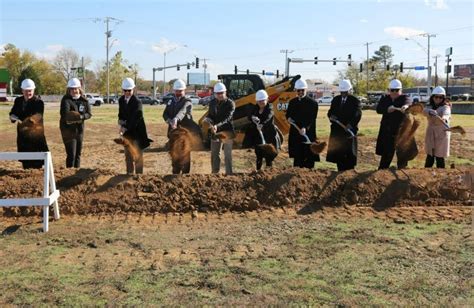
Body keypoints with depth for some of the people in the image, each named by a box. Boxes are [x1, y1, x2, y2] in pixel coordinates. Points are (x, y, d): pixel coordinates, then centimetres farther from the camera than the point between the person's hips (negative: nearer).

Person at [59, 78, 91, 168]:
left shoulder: (83, 100, 2)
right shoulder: (66, 100, -12)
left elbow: (89, 114, -1)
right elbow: (65, 114, -27)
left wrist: (81, 116, -21)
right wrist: (78, 116, -28)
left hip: (80, 130, 5)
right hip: (68, 130, -5)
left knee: (78, 153, 15)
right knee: (71, 154, -10)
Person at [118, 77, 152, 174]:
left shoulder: (137, 102, -17)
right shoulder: (121, 100, 5)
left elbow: (135, 119, -22)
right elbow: (121, 114, 10)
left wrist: (125, 128, -23)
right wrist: (120, 124, -9)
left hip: (136, 131, -7)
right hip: (127, 131, 7)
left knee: (137, 155, -2)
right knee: (128, 155, 12)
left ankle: (139, 174, 4)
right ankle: (129, 174, 21)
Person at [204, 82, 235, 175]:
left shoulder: (230, 103, -12)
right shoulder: (212, 102, 5)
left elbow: (227, 118, -23)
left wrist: (217, 125, -37)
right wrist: (208, 118, -11)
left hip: (227, 132, -6)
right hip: (215, 132, 6)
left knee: (228, 155, -2)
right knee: (214, 154, 13)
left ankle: (229, 174, 3)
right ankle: (215, 173, 26)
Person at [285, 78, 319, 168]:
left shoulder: (312, 103, -3)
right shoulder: (292, 102, 12)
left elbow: (312, 118, -11)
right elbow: (288, 114, 19)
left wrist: (305, 128, -27)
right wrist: (289, 118, -5)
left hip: (308, 134, -4)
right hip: (295, 134, 4)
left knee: (308, 159, -2)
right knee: (297, 157, 11)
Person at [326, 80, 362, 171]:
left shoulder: (354, 100, -1)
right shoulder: (335, 100, 13)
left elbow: (358, 114, -10)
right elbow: (330, 112, 14)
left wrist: (351, 124, -26)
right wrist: (331, 116, -11)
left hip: (349, 130, -4)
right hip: (337, 130, 4)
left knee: (349, 154, -4)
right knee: (338, 152, 5)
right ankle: (341, 171, 13)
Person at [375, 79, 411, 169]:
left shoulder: (404, 98, -2)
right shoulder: (384, 98, 8)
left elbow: (407, 102, -27)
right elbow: (378, 109, -7)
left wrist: (405, 106, -52)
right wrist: (387, 109, -28)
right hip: (387, 132, 2)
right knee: (386, 154, 8)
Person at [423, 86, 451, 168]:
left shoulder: (445, 107, -8)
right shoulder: (430, 106, 6)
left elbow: (446, 114, -31)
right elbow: (425, 111, -19)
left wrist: (444, 119, -55)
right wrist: (431, 112, -41)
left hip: (441, 135, -4)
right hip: (430, 134, 5)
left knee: (439, 157, -2)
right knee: (429, 156, 10)